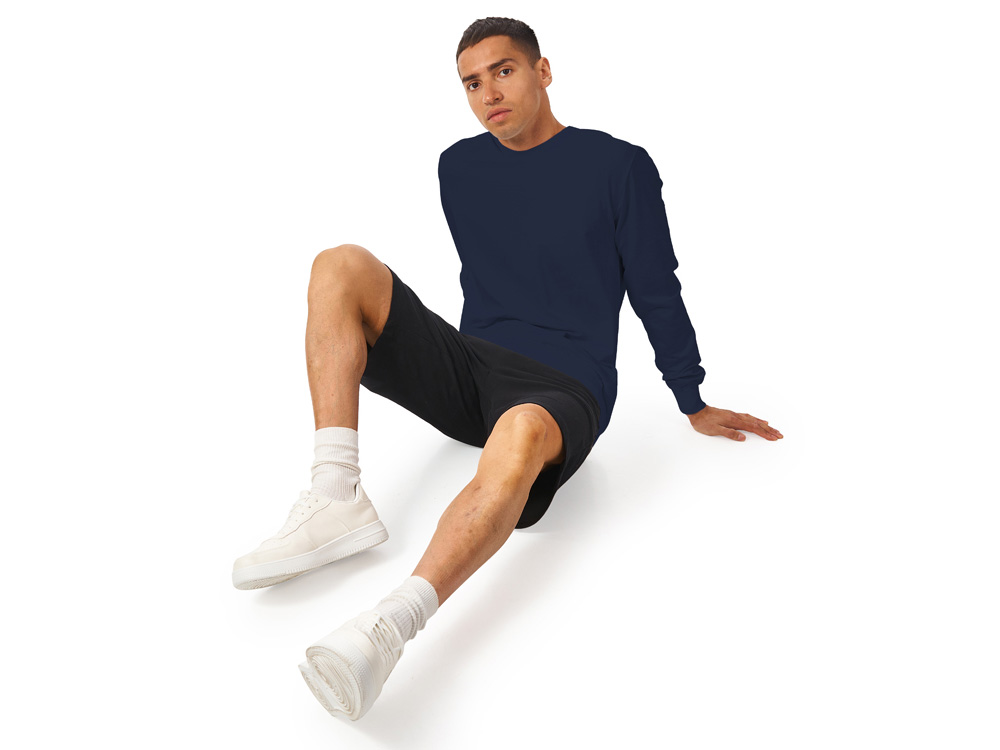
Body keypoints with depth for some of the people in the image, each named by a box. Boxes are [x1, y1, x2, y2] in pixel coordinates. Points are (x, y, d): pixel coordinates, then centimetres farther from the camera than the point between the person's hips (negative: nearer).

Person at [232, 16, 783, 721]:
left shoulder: (619, 166, 0)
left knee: (522, 434, -42)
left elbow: (657, 291, 5)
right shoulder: (458, 167, 14)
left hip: (563, 390, -5)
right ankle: (338, 498, -30)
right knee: (341, 265, -14)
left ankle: (386, 628, -56)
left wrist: (695, 406, 11)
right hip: (466, 368, 5)